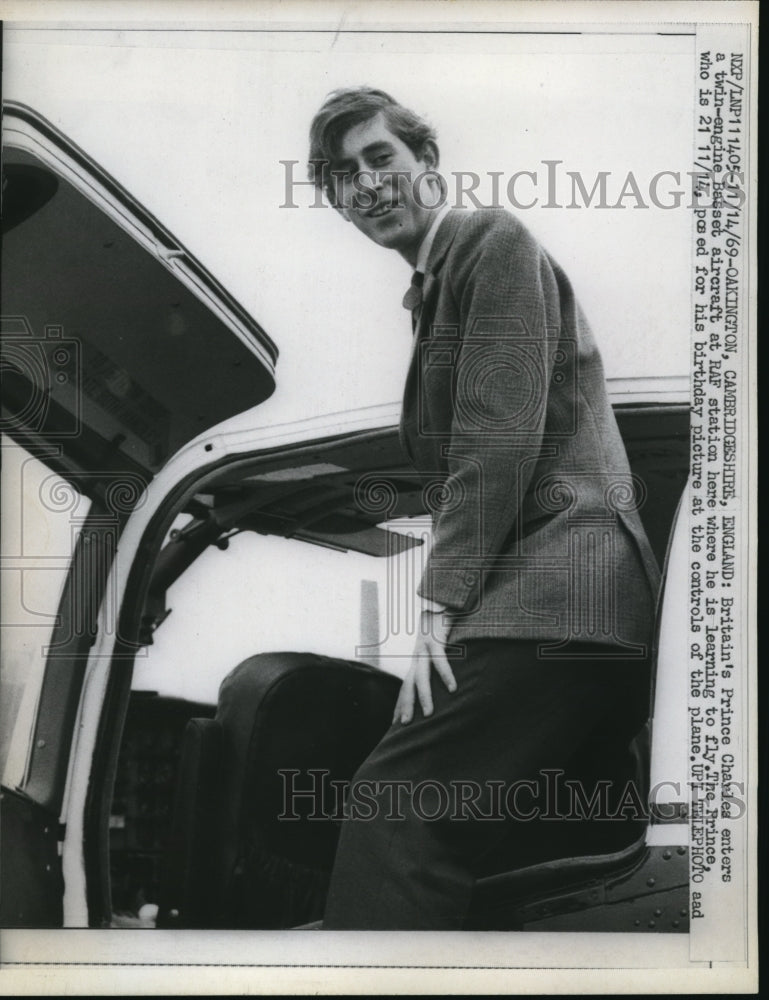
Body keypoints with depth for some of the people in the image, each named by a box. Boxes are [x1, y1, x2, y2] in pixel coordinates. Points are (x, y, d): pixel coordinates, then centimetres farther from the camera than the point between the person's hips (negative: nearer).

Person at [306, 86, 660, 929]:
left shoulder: (495, 239, 1)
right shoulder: (428, 290, 29)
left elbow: (500, 436, -12)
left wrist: (442, 603, -16)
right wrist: (451, 605, 13)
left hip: (553, 592, -10)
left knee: (392, 811, -20)